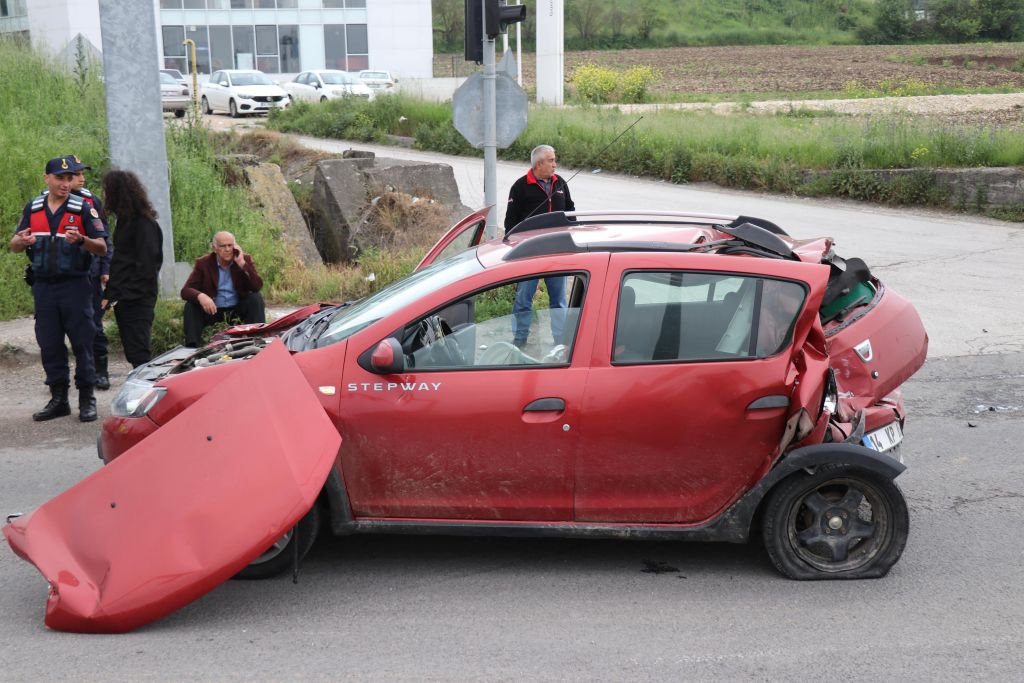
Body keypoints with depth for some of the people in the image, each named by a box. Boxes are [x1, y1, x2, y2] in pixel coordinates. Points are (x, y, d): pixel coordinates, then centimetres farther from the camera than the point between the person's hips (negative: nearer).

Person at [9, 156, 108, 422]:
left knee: (82, 343, -2)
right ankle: (58, 399, 17)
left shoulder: (83, 208, -3)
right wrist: (22, 241, -12)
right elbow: (14, 246, 12)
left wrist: (81, 240, -26)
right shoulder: (32, 208, 9)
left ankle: (87, 399, 5)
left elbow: (102, 248, -6)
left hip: (75, 285, -4)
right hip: (43, 287, 4)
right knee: (49, 345, 7)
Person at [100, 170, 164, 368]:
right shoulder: (126, 220, 18)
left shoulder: (144, 223, -12)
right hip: (123, 299, 9)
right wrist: (109, 294, 15)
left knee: (139, 352, -11)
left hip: (137, 300, -9)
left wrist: (129, 294, -19)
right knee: (132, 353, 9)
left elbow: (147, 264, -17)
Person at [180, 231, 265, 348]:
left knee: (256, 298, -25)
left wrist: (242, 264, -24)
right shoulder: (203, 263, -4)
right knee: (190, 306, -24)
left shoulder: (245, 259, -3)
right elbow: (186, 290, -13)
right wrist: (200, 296, -37)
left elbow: (257, 287, -16)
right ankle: (191, 346, -31)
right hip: (212, 309, 0)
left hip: (238, 308, 0)